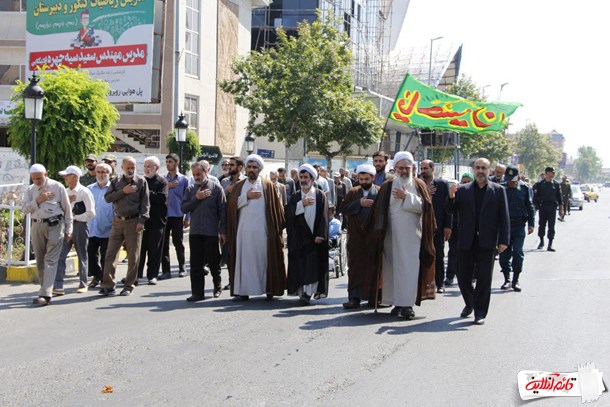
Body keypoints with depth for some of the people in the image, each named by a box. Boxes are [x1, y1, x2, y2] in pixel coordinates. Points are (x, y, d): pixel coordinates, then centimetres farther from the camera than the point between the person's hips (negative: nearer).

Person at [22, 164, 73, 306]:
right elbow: (24, 209, 3)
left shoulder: (57, 187, -1)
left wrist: (68, 231, 2)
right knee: (40, 261, 10)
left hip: (55, 225, -5)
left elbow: (67, 209, 2)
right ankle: (44, 288, 21)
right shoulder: (30, 190, 11)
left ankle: (45, 294, -16)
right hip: (37, 226, 5)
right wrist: (37, 201, -12)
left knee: (50, 260, -10)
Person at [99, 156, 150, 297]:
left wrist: (142, 220, -11)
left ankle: (129, 286, 11)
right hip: (118, 221, 2)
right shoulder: (116, 181, 9)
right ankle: (108, 285, 5)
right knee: (110, 253, 0)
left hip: (133, 221, -2)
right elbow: (107, 197, -1)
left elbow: (145, 203, -2)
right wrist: (123, 191, -11)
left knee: (133, 256, 1)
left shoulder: (141, 181, 2)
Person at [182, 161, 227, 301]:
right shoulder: (190, 189, 9)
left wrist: (223, 232, -6)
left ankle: (217, 286, 29)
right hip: (195, 232, 3)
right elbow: (184, 208, 3)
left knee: (213, 262, 6)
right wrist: (196, 198, -9)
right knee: (196, 264, 3)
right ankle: (197, 293, 8)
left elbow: (223, 211, -2)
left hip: (211, 232, -3)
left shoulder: (216, 188, -1)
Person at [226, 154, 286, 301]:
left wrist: (278, 227, -5)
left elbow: (276, 207, 3)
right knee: (244, 259, -1)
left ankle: (269, 288, 9)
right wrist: (246, 197, -9)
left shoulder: (268, 186, 6)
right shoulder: (239, 186, 13)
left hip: (262, 230, -2)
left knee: (264, 258, 1)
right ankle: (243, 291, 1)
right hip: (244, 230, 2)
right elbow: (232, 205, 2)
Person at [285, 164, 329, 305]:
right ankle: (302, 292, 8)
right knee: (300, 265, 3)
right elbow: (288, 213, -2)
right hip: (298, 238, 3)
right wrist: (301, 204, -13)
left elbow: (323, 216, -4)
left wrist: (320, 235, -13)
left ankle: (308, 293, -15)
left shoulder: (320, 196, 2)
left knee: (312, 264, -10)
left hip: (314, 237, -3)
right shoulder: (295, 197, 12)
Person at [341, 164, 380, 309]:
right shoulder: (353, 192, 9)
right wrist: (359, 203, -12)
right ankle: (354, 298, 2)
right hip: (356, 236, 2)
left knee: (373, 267, 3)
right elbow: (344, 208, -1)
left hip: (373, 236, -1)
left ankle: (373, 297, 13)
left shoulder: (380, 192, 3)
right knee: (355, 267, 1)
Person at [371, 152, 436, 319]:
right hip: (392, 235, 1)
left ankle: (408, 304, -8)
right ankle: (398, 302, 11)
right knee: (393, 267, 2)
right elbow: (380, 210, 4)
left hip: (412, 235, -1)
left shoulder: (419, 185, 7)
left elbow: (424, 206, -3)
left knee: (410, 268, -8)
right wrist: (380, 230, -3)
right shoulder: (388, 186, 7)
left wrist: (407, 197, -10)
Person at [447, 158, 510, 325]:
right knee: (463, 276, 8)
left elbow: (504, 217, -1)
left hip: (486, 242, -2)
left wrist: (503, 240, -7)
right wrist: (451, 198, -17)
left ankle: (480, 312, 11)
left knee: (484, 278, 1)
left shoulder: (498, 190, 2)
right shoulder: (462, 190, 5)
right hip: (466, 241, 2)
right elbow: (452, 211, 3)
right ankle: (469, 304, 31)